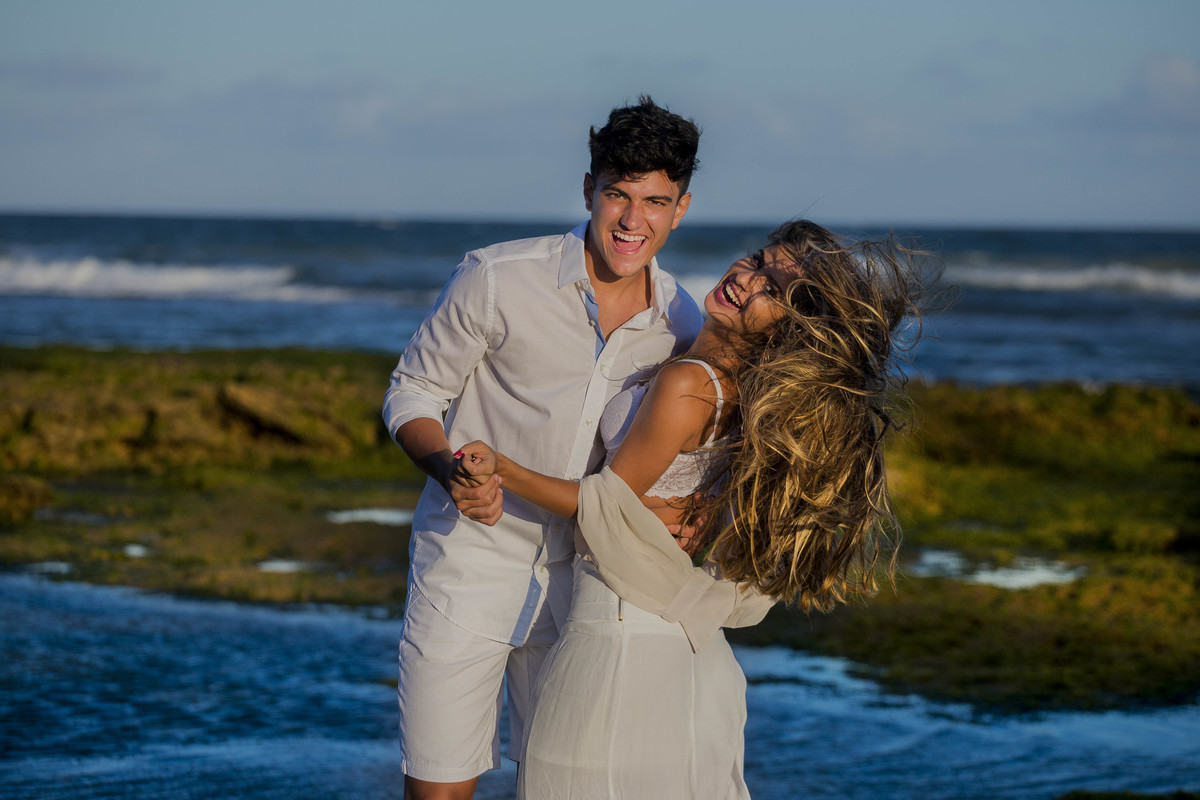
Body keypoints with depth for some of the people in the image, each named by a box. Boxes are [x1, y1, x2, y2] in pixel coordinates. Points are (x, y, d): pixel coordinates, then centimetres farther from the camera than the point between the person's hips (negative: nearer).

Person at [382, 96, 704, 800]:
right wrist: (453, 471, -25)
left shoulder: (682, 322, -1)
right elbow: (412, 395, -5)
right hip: (471, 563, -4)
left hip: (577, 574, 4)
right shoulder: (496, 280, -15)